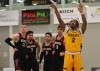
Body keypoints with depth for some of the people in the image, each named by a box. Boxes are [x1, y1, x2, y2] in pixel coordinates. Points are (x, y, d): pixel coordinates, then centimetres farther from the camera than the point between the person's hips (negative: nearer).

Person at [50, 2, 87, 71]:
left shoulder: (80, 31, 7)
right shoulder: (66, 29, 10)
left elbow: (85, 22, -8)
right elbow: (60, 20, 2)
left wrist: (82, 12, -22)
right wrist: (56, 9, -8)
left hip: (77, 55, 0)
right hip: (68, 54, 1)